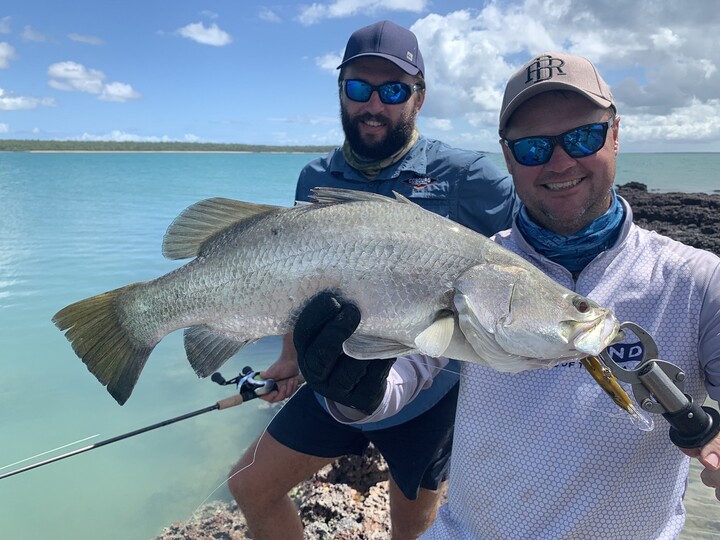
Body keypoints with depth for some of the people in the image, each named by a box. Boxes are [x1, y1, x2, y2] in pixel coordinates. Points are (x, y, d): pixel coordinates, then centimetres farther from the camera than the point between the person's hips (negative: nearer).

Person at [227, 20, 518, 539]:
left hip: (428, 397, -3)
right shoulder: (316, 180, 0)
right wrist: (293, 358, 6)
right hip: (334, 383, 4)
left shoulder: (464, 176, -14)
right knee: (251, 486, 12)